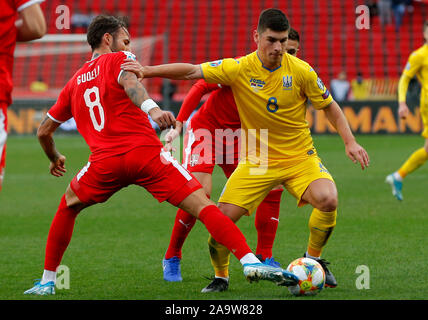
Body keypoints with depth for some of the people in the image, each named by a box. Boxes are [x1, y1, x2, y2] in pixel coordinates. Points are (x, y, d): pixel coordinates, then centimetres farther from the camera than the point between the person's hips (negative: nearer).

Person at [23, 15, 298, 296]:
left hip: (105, 161, 4)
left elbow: (43, 131, 32)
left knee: (68, 207, 30)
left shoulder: (73, 84, 26)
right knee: (204, 206, -7)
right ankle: (251, 262, -24)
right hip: (146, 152, -4)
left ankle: (47, 282, 27)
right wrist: (153, 109, -31)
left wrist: (55, 159, 51)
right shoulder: (118, 60, 12)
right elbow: (129, 82, -13)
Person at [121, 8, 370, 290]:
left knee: (328, 200, -27)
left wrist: (350, 142, -5)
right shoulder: (239, 69, -11)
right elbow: (191, 71, -12)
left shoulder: (301, 71, -10)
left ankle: (313, 260, 1)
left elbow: (329, 106, 3)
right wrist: (147, 71, -22)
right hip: (256, 160, 0)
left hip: (299, 158, 0)